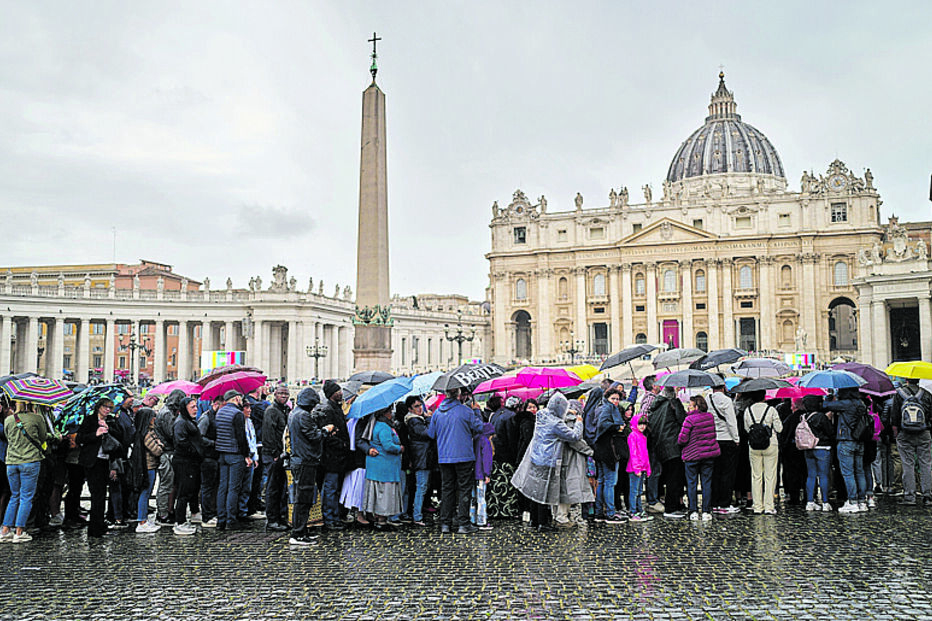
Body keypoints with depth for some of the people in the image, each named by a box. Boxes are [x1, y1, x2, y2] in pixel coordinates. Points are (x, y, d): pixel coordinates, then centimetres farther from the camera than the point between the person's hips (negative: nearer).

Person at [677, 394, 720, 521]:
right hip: (709, 454, 4)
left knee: (692, 484, 6)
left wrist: (679, 442, 8)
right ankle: (706, 512, 8)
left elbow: (682, 439, -17)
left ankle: (694, 511, 5)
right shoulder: (710, 416, 1)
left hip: (692, 455, -4)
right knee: (707, 483, 9)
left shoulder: (690, 419, -15)